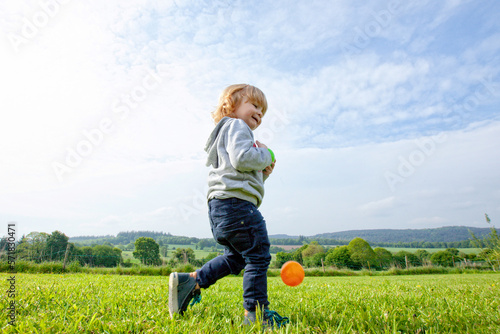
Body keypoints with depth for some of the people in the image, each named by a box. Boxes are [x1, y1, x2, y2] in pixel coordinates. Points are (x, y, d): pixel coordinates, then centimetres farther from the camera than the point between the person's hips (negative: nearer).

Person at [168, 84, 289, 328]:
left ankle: (190, 281, 16)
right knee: (258, 256, -3)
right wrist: (264, 156, -3)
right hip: (236, 203, -11)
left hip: (220, 207, 11)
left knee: (236, 257, 18)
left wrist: (262, 174, 16)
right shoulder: (237, 126, 0)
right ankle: (255, 312, 4)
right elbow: (241, 159, -20)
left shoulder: (226, 134, 33)